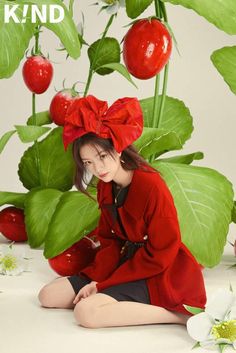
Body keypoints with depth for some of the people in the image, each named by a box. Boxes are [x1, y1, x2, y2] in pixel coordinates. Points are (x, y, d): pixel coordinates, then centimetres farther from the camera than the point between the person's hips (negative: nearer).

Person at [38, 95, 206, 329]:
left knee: (86, 312, -27)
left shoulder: (151, 185, -22)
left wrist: (104, 283, -16)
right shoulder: (105, 186, 2)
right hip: (127, 262, 8)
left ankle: (178, 315, -18)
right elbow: (109, 240, 8)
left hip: (159, 273, -8)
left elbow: (161, 254, -20)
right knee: (48, 296, 2)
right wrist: (97, 279, -10)